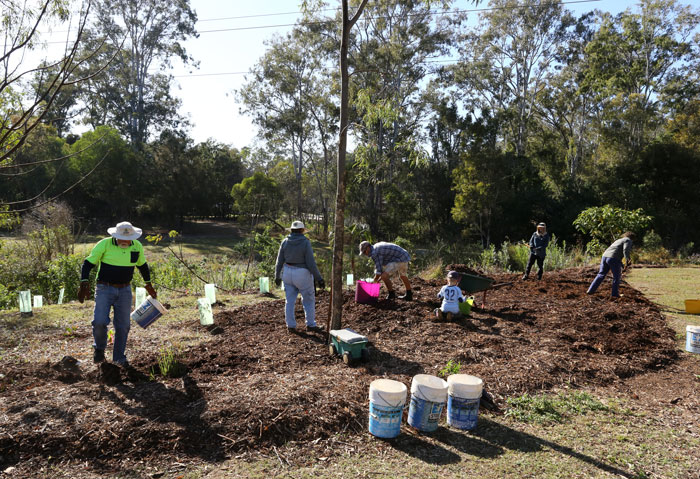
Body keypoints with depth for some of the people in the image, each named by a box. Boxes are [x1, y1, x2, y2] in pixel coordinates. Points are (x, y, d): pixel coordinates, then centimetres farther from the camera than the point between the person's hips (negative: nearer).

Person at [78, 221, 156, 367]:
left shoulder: (137, 246, -2)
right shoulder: (104, 244, -13)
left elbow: (142, 265, 15)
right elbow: (88, 263, -7)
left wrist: (148, 284, 18)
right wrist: (84, 284, -18)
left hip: (125, 290, 3)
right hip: (104, 289, -3)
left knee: (123, 325, 4)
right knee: (100, 321, -14)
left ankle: (119, 357, 20)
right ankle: (99, 348, 17)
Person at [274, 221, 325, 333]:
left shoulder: (285, 242, -3)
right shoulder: (305, 242, -16)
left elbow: (280, 261, 1)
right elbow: (311, 263, -17)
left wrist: (277, 276, 13)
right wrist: (319, 278, -10)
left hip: (288, 273, 4)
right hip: (302, 275, -4)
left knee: (290, 301, 13)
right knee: (309, 300, 12)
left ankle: (291, 326, 16)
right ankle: (310, 325, 19)